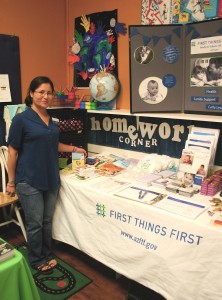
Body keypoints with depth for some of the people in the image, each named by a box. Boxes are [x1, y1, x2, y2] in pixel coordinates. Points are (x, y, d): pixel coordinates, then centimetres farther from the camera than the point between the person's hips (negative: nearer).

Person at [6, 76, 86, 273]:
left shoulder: (52, 120, 8)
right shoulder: (21, 119, -11)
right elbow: (13, 152, -9)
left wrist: (74, 149, 12)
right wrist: (11, 182, -7)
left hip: (51, 178, 6)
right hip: (29, 181, -5)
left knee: (47, 220, 16)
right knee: (35, 223, 6)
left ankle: (47, 255, 34)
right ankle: (37, 260, 27)